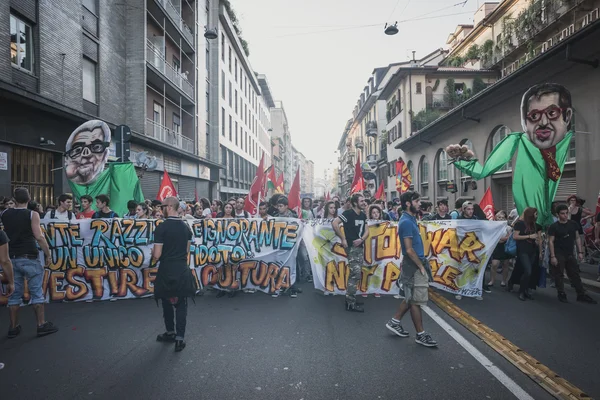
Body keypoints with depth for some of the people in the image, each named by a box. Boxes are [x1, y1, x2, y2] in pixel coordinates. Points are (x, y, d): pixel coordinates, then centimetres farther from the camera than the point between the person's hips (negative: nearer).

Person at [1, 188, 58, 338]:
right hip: (29, 258, -5)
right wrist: (48, 254, -10)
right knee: (37, 293, 1)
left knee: (14, 294, 11)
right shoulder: (32, 214, -8)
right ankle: (42, 325, 4)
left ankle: (13, 328, 17)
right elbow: (39, 237, -16)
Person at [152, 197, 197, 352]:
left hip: (167, 270, -4)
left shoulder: (161, 227, -15)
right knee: (181, 304, 8)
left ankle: (170, 333, 30)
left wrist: (153, 256, 7)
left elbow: (157, 255, -13)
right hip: (182, 270, 4)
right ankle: (180, 338, 6)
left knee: (167, 302, 16)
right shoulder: (186, 227, 3)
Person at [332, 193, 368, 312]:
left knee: (355, 274, 13)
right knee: (356, 274, -10)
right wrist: (343, 238, -19)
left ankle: (351, 299, 24)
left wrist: (361, 239, -10)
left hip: (359, 246, 8)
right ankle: (350, 303, -1)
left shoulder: (363, 215, 10)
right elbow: (334, 223, -23)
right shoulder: (348, 213, -14)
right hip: (352, 247, -8)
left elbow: (366, 230, 11)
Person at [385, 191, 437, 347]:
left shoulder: (410, 219, 12)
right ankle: (421, 334, 13)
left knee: (411, 298, 18)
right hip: (413, 265, -10)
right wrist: (421, 266, -14)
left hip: (416, 264, 10)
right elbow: (409, 249, -22)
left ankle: (395, 322, 29)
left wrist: (422, 264, 17)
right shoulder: (406, 222, -20)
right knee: (416, 300, 1)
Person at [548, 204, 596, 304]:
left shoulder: (573, 224, 4)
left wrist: (580, 252, 4)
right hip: (558, 255, -5)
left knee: (575, 275, 10)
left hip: (570, 254, 5)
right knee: (559, 275, 2)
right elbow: (550, 241, -10)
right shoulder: (554, 226, -10)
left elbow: (577, 238, 10)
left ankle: (581, 295, 18)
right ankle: (561, 295, 12)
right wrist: (552, 256, -15)